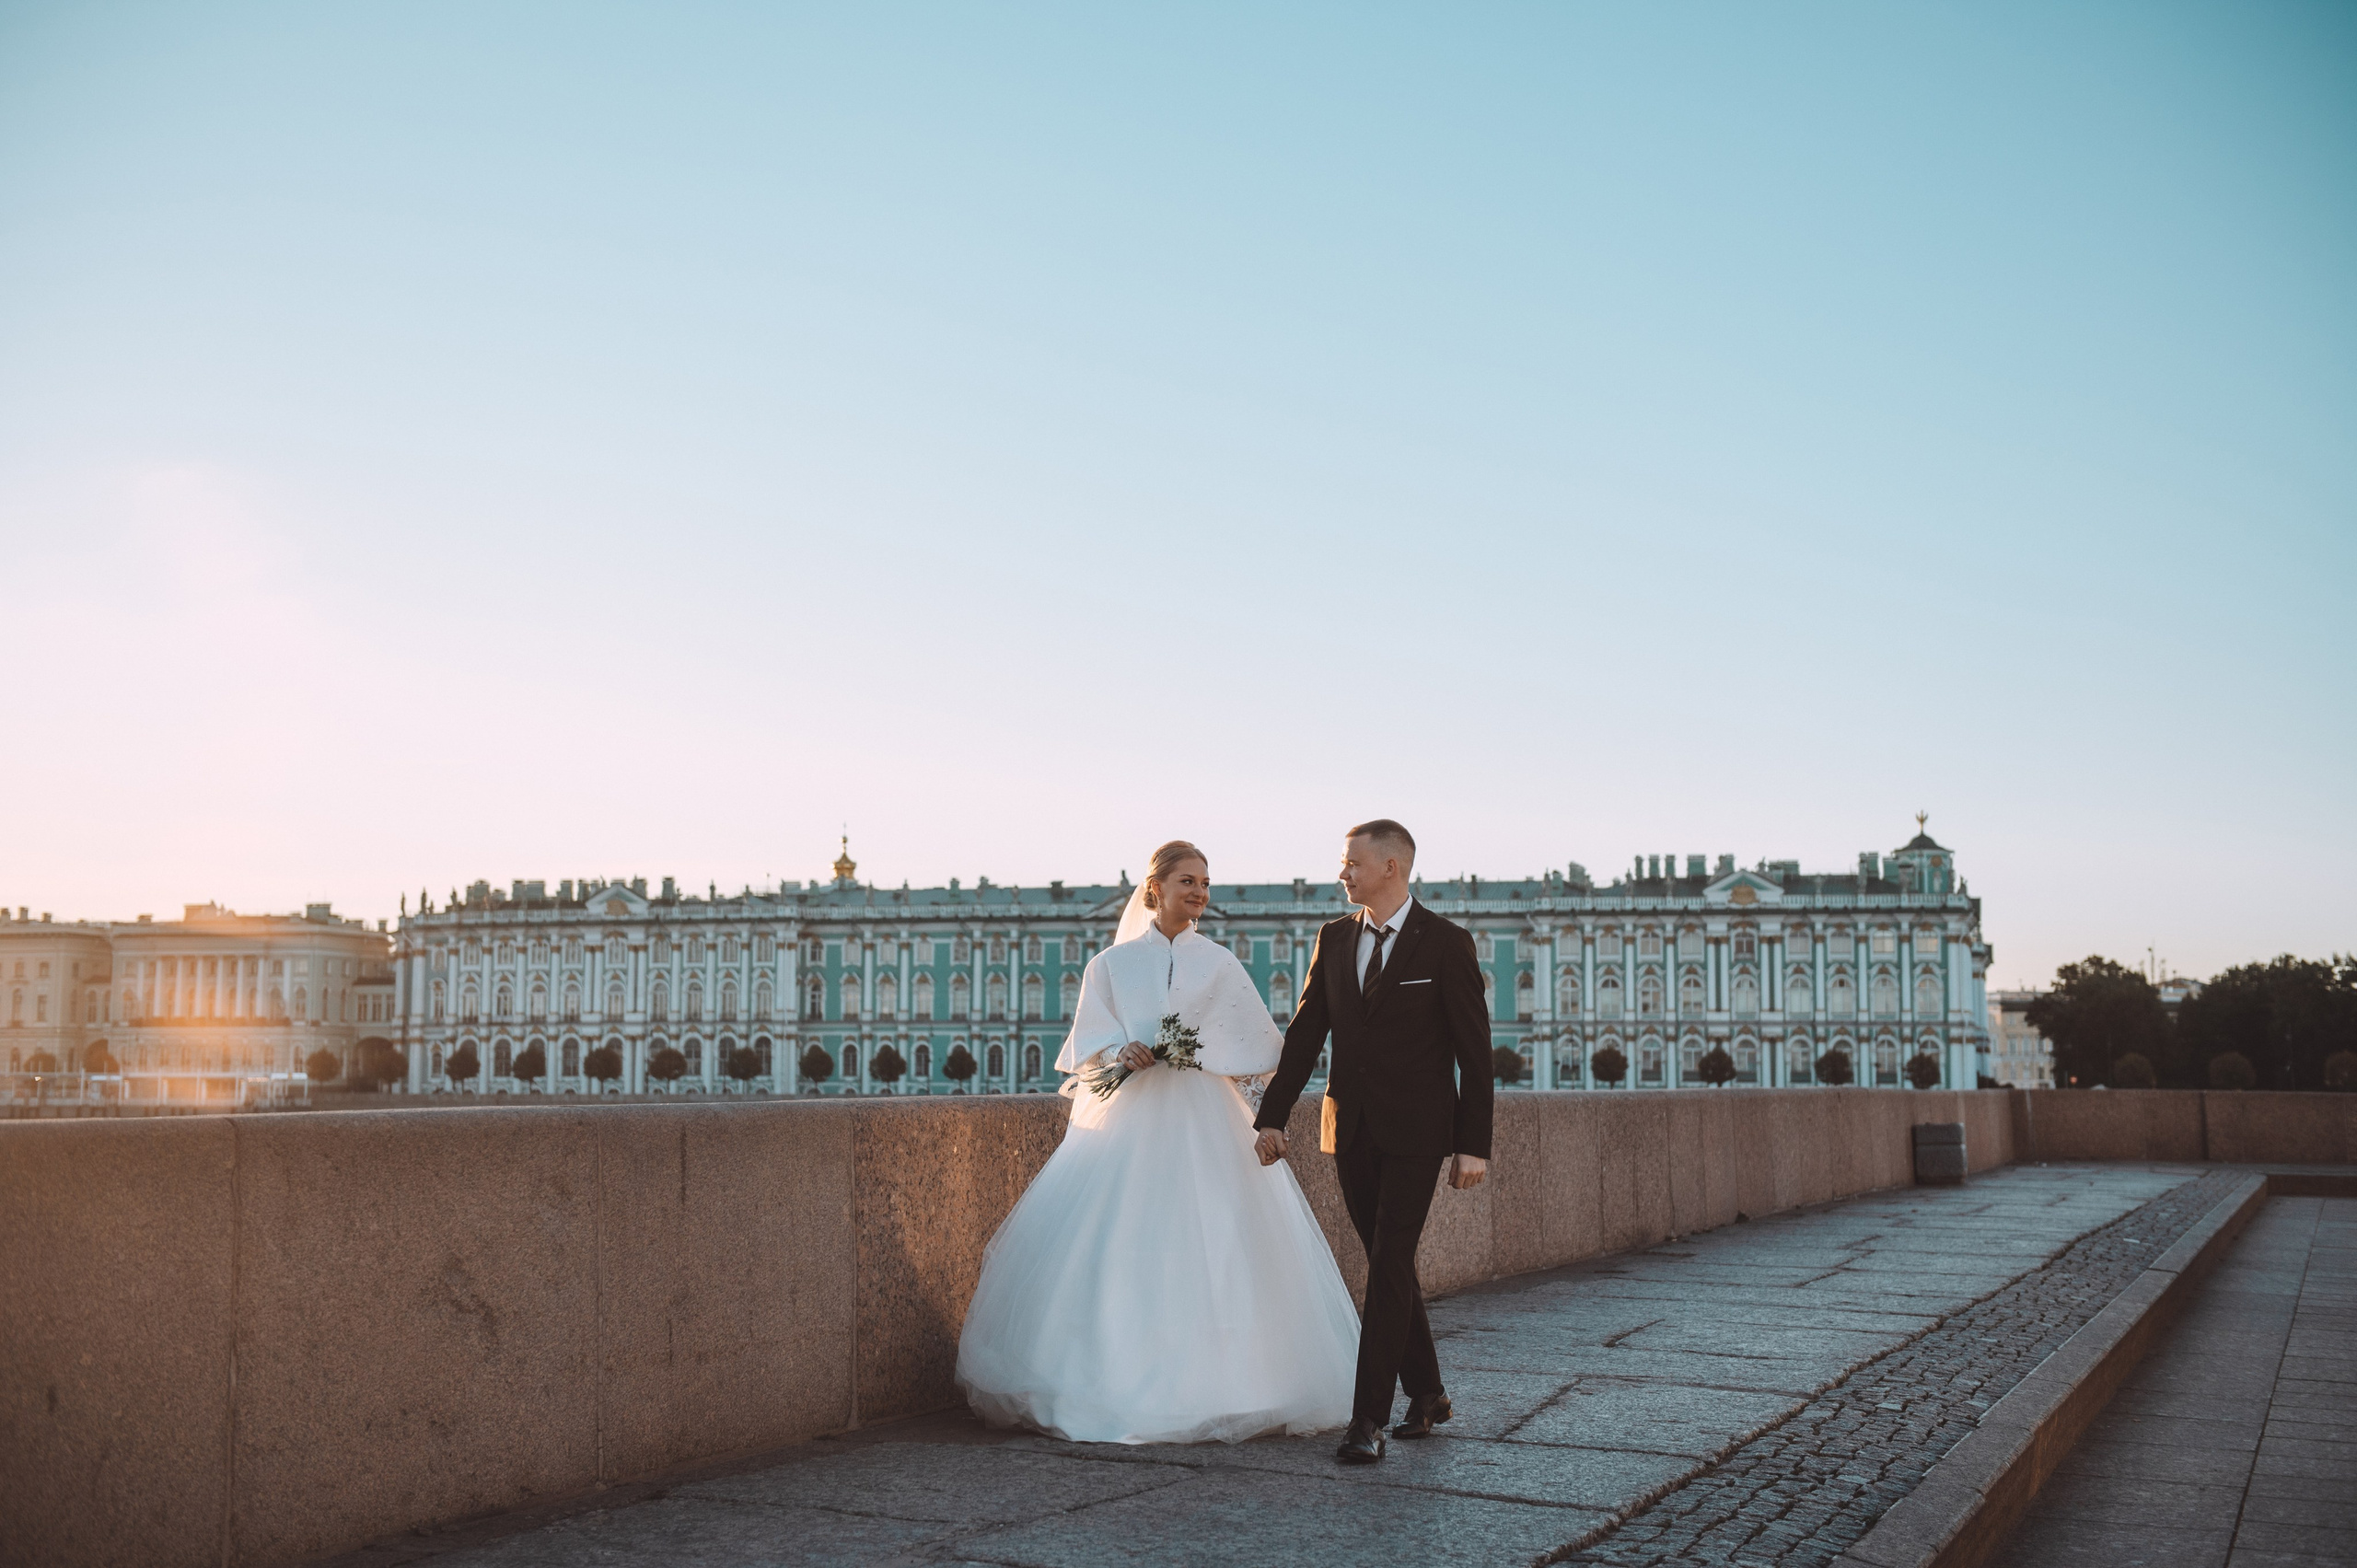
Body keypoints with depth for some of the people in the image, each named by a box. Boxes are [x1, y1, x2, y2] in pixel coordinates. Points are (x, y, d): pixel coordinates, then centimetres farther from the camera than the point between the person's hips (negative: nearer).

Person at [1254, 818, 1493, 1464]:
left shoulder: (1446, 943, -7)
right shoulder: (1334, 938, 7)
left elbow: (1474, 1048, -6)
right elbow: (1305, 1033, 11)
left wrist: (1474, 1144, -9)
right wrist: (1272, 1115, 7)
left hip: (1415, 1131, -5)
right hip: (1351, 1127, 5)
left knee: (1389, 1267, -10)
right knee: (1388, 1265, 12)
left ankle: (1368, 1420, -8)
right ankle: (1426, 1395, 28)